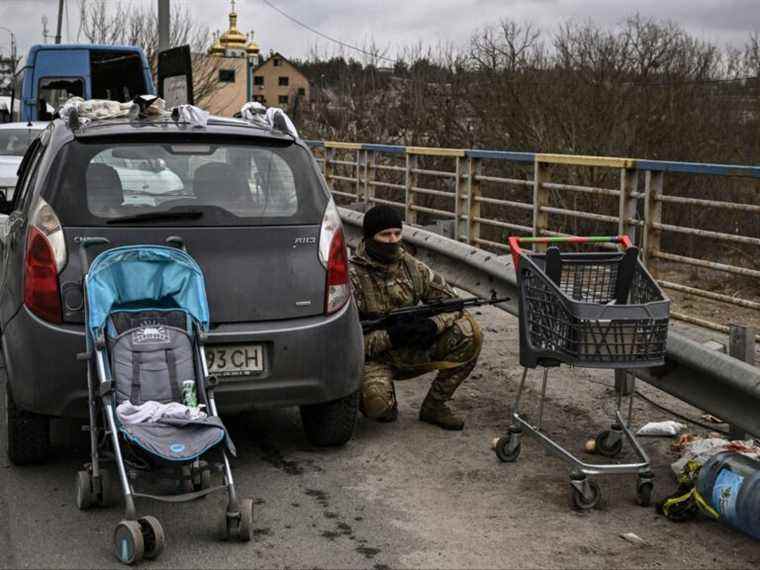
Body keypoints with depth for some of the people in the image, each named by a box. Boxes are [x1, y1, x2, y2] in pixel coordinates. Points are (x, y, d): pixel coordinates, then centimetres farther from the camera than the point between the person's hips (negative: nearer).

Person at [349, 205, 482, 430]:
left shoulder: (411, 267, -1)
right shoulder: (352, 276, -15)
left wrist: (433, 324, -20)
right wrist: (389, 336, -29)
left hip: (412, 352, 5)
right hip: (373, 358, -5)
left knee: (467, 331, -15)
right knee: (376, 403, -37)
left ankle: (434, 405, -1)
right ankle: (387, 405, 5)